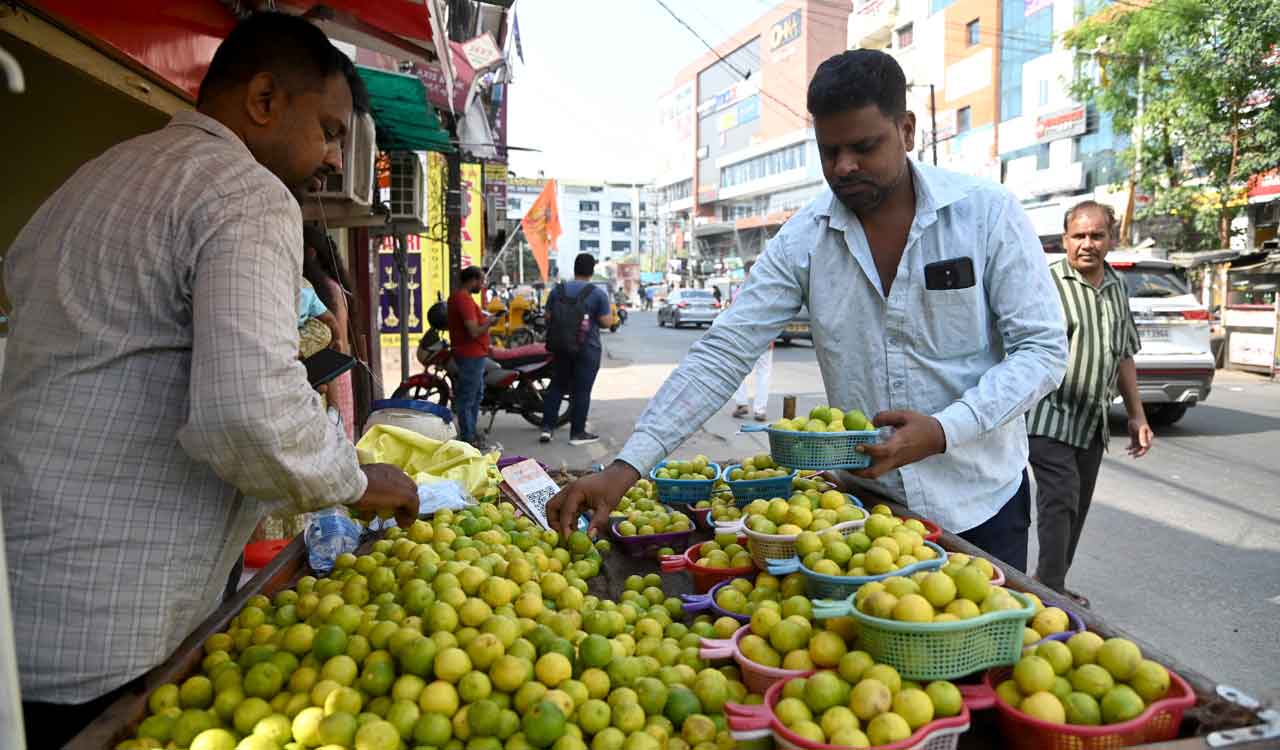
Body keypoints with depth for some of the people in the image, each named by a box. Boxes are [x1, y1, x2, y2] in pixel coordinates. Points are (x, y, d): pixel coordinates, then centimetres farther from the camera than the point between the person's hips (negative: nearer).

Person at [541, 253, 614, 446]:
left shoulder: (557, 290, 2)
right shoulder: (598, 293, -9)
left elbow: (548, 318, 4)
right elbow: (606, 322, -10)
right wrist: (611, 313, 10)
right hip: (587, 349, -4)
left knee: (557, 386, 14)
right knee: (581, 390, 2)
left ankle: (547, 427, 9)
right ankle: (577, 433, 7)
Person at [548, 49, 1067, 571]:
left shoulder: (987, 213, -11)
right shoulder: (804, 238, -8)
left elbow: (1042, 348, -9)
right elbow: (723, 353, -12)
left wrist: (943, 430, -26)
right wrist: (627, 467, -22)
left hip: (981, 503, -1)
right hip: (867, 497, 2)